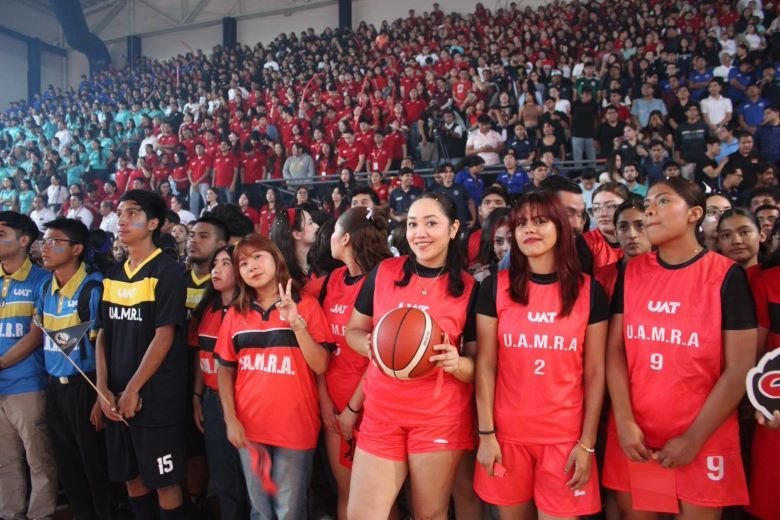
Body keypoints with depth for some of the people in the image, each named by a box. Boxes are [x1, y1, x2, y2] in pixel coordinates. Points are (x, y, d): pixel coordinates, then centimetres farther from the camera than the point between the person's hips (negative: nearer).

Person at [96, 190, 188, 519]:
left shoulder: (167, 272, -10)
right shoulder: (113, 275, 10)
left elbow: (164, 336, -15)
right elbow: (104, 334, 10)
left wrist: (134, 389, -13)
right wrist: (103, 389, 0)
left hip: (155, 395, -7)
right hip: (117, 397, 7)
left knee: (163, 480, 3)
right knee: (131, 477, 17)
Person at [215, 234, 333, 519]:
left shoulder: (306, 305, -6)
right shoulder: (235, 313, 4)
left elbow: (320, 367, -12)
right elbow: (225, 370, 7)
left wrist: (297, 323, -22)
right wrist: (230, 419, -2)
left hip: (294, 428, -3)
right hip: (249, 429, 4)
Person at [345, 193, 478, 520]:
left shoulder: (468, 288, -4)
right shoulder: (383, 272, -1)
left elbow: (479, 364, 1)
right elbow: (353, 330, 8)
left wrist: (457, 363, -21)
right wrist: (370, 346, -13)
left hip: (441, 417, -1)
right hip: (382, 413, 2)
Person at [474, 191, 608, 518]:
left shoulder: (589, 291, 0)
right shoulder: (495, 287, -1)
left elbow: (595, 371, 1)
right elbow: (485, 365, -1)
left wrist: (587, 443, -2)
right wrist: (486, 433, -4)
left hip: (566, 436, 0)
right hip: (508, 433, 1)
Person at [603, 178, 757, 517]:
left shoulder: (727, 275, -6)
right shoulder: (631, 273, 4)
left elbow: (740, 368, -8)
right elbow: (615, 350, 1)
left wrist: (693, 439, -10)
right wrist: (625, 422, -8)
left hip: (703, 439, -3)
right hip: (634, 436, 3)